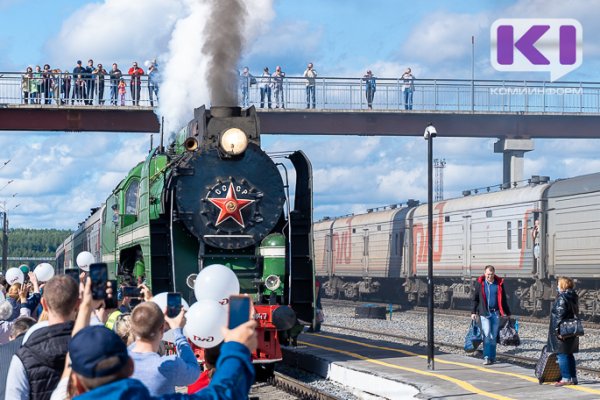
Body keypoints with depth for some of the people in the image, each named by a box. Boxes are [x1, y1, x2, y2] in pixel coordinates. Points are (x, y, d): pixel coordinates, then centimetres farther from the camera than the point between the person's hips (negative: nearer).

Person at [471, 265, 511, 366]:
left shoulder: (499, 283, 4)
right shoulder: (480, 283, 1)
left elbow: (503, 299, 12)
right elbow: (475, 298, 7)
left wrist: (507, 313, 13)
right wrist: (473, 312, 2)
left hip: (496, 313, 2)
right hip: (484, 313, -2)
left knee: (493, 336, 5)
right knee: (487, 334, -12)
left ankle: (492, 357, 13)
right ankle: (486, 357, -11)